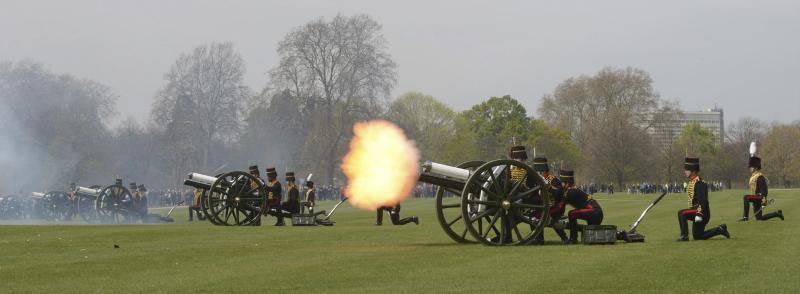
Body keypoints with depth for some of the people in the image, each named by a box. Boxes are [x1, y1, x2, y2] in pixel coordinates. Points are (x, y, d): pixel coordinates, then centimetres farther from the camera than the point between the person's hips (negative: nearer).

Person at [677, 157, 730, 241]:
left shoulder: (698, 183, -18)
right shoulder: (691, 182, 13)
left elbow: (702, 200, -26)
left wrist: (699, 214, -29)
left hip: (702, 212, -10)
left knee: (681, 213, -25)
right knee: (697, 236, 15)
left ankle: (684, 236, -18)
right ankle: (720, 229, 21)